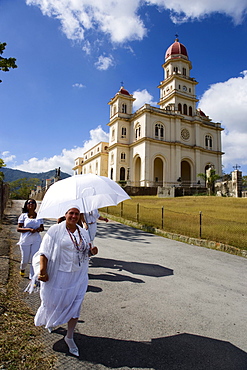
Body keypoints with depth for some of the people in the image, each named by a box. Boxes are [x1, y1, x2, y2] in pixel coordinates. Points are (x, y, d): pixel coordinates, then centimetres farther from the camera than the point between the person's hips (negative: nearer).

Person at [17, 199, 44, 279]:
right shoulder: (23, 215, -2)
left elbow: (42, 228, 12)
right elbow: (18, 229, -5)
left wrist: (40, 229, -12)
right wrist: (29, 229, -20)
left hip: (36, 240, 1)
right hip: (25, 240, -1)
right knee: (25, 260, 12)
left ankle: (32, 278, 14)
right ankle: (22, 268, 47)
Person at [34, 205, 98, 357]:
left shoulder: (84, 233, 5)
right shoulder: (56, 230, -10)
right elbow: (45, 252, -11)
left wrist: (92, 252, -7)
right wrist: (42, 271, -19)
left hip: (78, 276, 3)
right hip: (59, 274, -3)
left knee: (76, 305, 5)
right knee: (54, 302, 15)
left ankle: (69, 337, 28)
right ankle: (49, 321, 52)